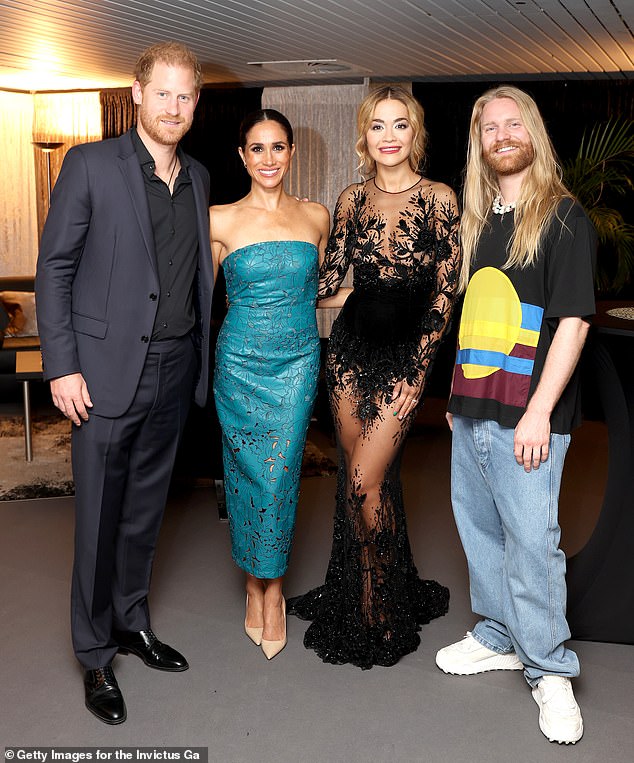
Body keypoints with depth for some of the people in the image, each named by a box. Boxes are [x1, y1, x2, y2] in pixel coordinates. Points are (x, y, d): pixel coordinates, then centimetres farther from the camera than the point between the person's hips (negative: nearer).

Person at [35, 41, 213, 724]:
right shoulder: (91, 165, -5)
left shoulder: (198, 177, 11)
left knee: (146, 509, 16)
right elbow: (55, 267, -6)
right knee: (99, 517, 4)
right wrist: (62, 366, -11)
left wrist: (199, 354, 9)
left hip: (174, 370, 5)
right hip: (108, 372, -5)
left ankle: (132, 622, 34)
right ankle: (95, 655, 20)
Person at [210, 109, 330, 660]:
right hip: (240, 362, -1)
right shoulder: (219, 221, -1)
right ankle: (256, 586, 25)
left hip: (298, 361, 1)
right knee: (248, 474, 6)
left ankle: (272, 588, 19)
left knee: (279, 475, 0)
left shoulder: (317, 217, 6)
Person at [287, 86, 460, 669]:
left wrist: (417, 372, -8)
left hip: (404, 354, -4)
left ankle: (381, 614, 14)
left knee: (365, 482, -8)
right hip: (350, 346, 4)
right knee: (365, 478, 10)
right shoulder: (352, 199, 7)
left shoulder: (439, 200, -4)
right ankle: (364, 597, 28)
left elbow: (444, 294, -5)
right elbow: (328, 279, 12)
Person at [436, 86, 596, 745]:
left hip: (525, 417, -7)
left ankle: (549, 671, 13)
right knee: (478, 529, 15)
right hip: (470, 411, 7)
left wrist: (539, 411, -19)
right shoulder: (478, 219, 14)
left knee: (531, 540, -3)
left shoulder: (563, 216, -6)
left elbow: (573, 321, -13)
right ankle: (498, 637, 33)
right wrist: (457, 391, 16)